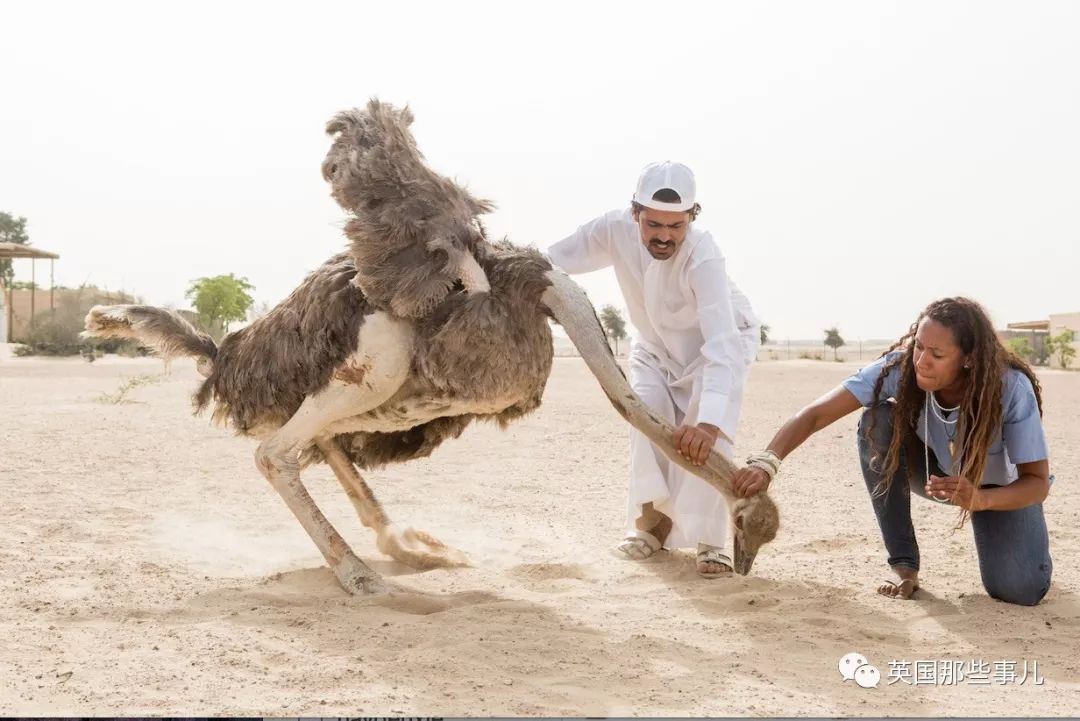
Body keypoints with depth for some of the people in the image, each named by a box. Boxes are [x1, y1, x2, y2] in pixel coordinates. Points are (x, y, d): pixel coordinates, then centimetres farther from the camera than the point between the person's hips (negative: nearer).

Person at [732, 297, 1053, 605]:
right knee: (877, 422, -31)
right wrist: (766, 463, -52)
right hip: (935, 471, 2)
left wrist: (978, 499, -47)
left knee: (1020, 590, -25)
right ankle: (904, 565, -17)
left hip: (996, 486, -2)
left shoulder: (1012, 389, -33)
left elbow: (1037, 481, -27)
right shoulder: (900, 367, -31)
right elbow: (815, 414, -36)